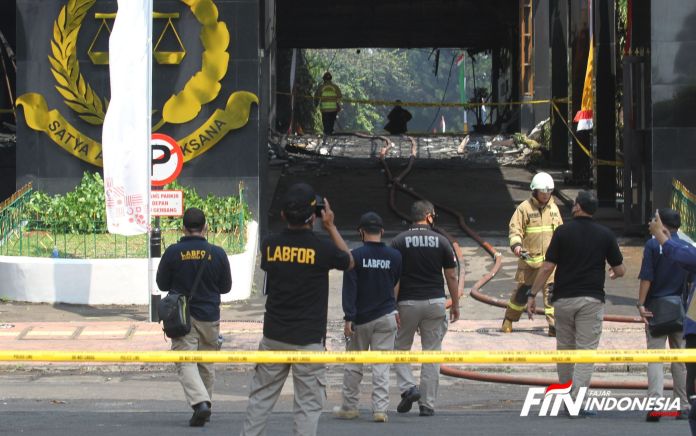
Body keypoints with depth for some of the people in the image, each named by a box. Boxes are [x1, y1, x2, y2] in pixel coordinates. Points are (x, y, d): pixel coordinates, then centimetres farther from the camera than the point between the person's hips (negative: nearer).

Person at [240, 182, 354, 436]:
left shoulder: (270, 245, -3)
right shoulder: (322, 249, -12)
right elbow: (349, 261, 9)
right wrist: (331, 227, 13)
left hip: (273, 337, 4)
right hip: (308, 340, -3)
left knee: (261, 397, 11)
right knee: (308, 404, 2)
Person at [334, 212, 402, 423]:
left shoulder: (355, 256, -9)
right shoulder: (394, 256, 1)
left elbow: (349, 289, -12)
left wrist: (349, 318, -12)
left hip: (361, 318, -2)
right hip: (387, 317, 2)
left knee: (353, 364, 9)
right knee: (382, 365, 3)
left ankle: (349, 407, 15)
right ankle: (380, 409, -3)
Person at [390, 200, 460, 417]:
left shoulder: (399, 241, -4)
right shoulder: (441, 241, -1)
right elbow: (451, 277, 2)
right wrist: (455, 305, 12)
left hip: (407, 303, -1)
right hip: (435, 302, 1)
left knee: (400, 348, 15)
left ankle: (408, 387, -6)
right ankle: (427, 404, 6)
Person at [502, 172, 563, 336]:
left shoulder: (553, 208, 10)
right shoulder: (524, 208, -5)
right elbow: (515, 229, -10)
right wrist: (516, 245, -27)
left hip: (550, 259, 3)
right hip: (529, 259, -3)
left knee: (551, 291, -5)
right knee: (522, 290, 5)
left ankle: (553, 324, -4)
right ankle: (509, 320, 22)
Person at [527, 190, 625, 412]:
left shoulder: (563, 232, -2)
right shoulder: (605, 234, 1)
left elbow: (547, 267, -6)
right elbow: (620, 270, 5)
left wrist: (532, 295, 1)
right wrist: (613, 274, 29)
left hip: (563, 299, 1)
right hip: (592, 300, -1)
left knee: (565, 349, 14)